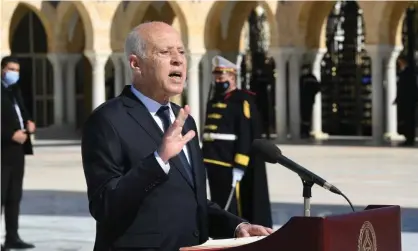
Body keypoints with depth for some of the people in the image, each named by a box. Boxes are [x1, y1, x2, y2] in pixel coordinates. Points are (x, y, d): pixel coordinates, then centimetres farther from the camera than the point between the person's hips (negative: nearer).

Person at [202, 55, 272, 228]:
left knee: (233, 208, -7)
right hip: (214, 164, 8)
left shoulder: (242, 102, -7)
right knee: (218, 207, 12)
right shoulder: (214, 102, 18)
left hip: (231, 165, -8)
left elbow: (246, 136, -14)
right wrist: (204, 162, 19)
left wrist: (239, 166, -19)